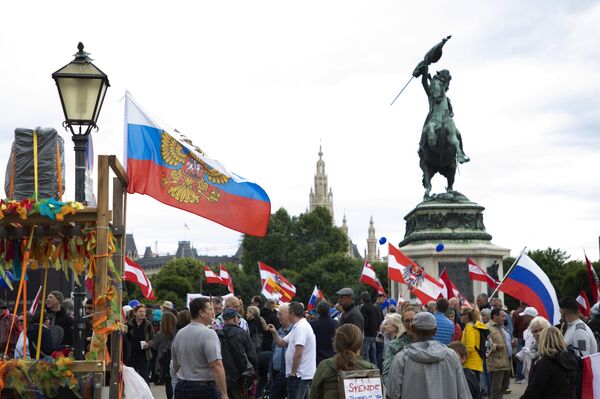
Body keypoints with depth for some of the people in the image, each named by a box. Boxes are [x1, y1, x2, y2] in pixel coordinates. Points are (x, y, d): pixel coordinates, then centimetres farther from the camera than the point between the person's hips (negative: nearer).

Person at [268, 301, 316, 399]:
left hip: (299, 375, -11)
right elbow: (281, 343, 20)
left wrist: (293, 372, -17)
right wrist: (274, 333, 4)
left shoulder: (300, 327, -17)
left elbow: (298, 353, -22)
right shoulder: (297, 327, 18)